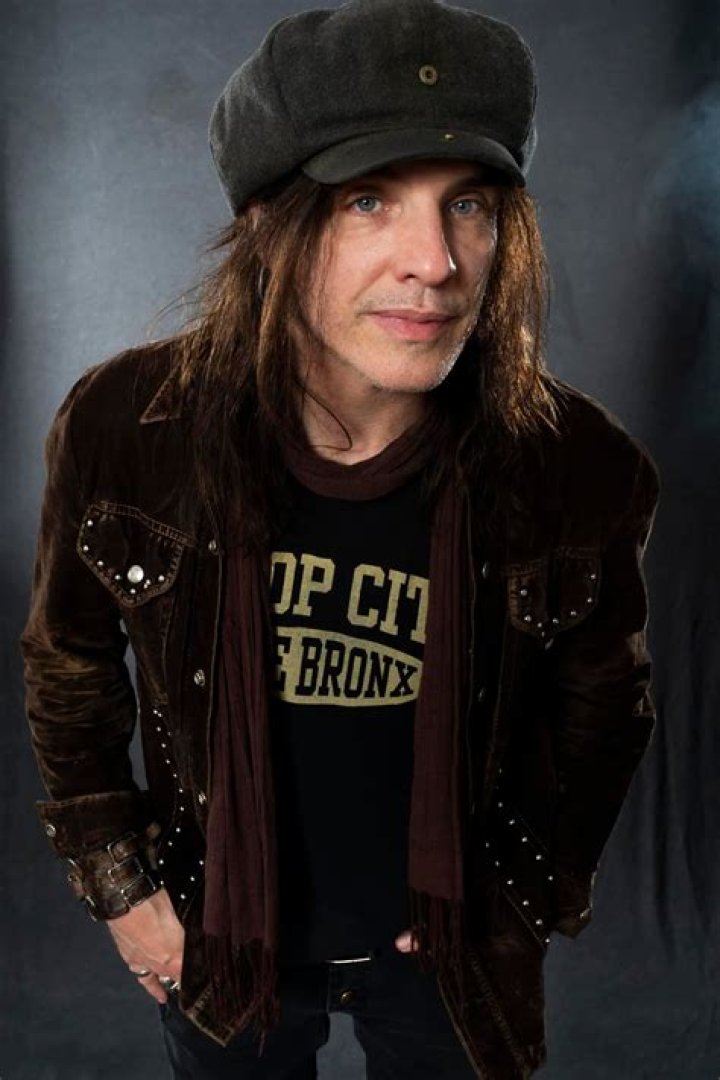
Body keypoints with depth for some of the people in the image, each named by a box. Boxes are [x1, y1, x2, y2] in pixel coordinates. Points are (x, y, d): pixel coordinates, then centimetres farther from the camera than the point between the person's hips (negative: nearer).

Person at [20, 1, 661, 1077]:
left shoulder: (579, 466, -22)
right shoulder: (125, 426, -22)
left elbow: (603, 704, -3)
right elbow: (68, 665, -4)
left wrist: (528, 900, -1)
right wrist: (118, 881, -2)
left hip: (453, 951, 0)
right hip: (218, 937, 1)